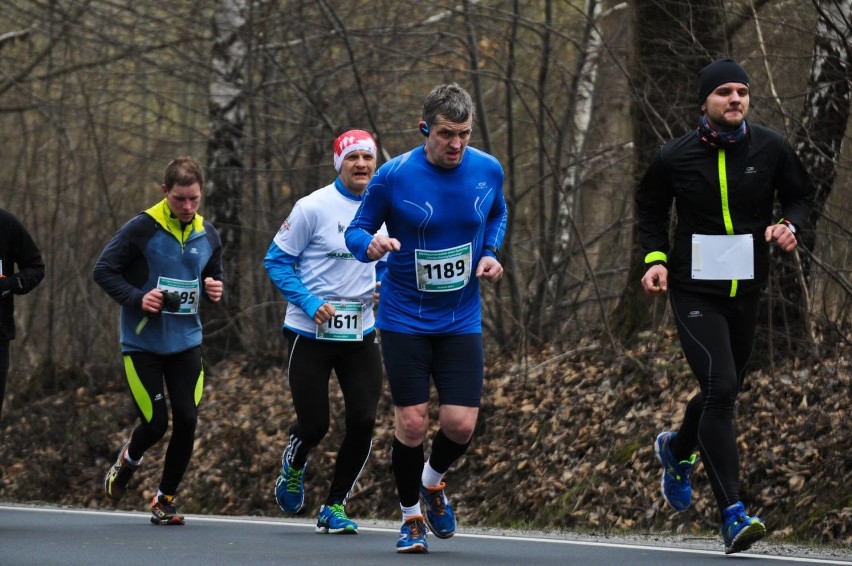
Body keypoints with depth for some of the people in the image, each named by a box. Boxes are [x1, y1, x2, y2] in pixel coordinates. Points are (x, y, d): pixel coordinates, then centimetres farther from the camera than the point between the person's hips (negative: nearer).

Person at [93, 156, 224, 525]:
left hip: (186, 341, 4)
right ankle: (126, 463, 29)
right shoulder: (142, 228, -12)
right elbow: (103, 270, -9)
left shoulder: (207, 235, 5)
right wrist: (137, 298, -22)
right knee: (155, 423, -6)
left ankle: (165, 499, 12)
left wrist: (214, 289, -2)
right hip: (142, 343, -4)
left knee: (186, 421, -5)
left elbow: (214, 275, 22)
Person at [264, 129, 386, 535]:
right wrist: (309, 303, -18)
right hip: (310, 333, -4)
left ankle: (335, 506, 9)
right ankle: (293, 468, 35)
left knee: (363, 421, -8)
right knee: (313, 425, -2)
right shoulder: (313, 208, -10)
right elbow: (276, 259, -6)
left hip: (361, 332, 4)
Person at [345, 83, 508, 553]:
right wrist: (372, 244, -26)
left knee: (460, 424, -7)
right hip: (404, 320, -2)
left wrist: (490, 253, 0)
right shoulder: (393, 176, -13)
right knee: (411, 424, -5)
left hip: (461, 320, 2)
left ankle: (433, 483, 27)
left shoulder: (488, 170, -4)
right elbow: (356, 230, -3)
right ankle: (411, 518, 18)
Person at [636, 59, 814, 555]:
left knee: (726, 390, 17)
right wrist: (655, 259, -3)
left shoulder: (770, 148, -1)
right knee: (720, 386, -19)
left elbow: (801, 194, 11)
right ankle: (733, 516, -21)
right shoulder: (674, 158, -5)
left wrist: (791, 225, -10)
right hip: (694, 290, -4)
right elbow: (651, 210, 12)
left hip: (746, 290, 4)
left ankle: (677, 449, 53)